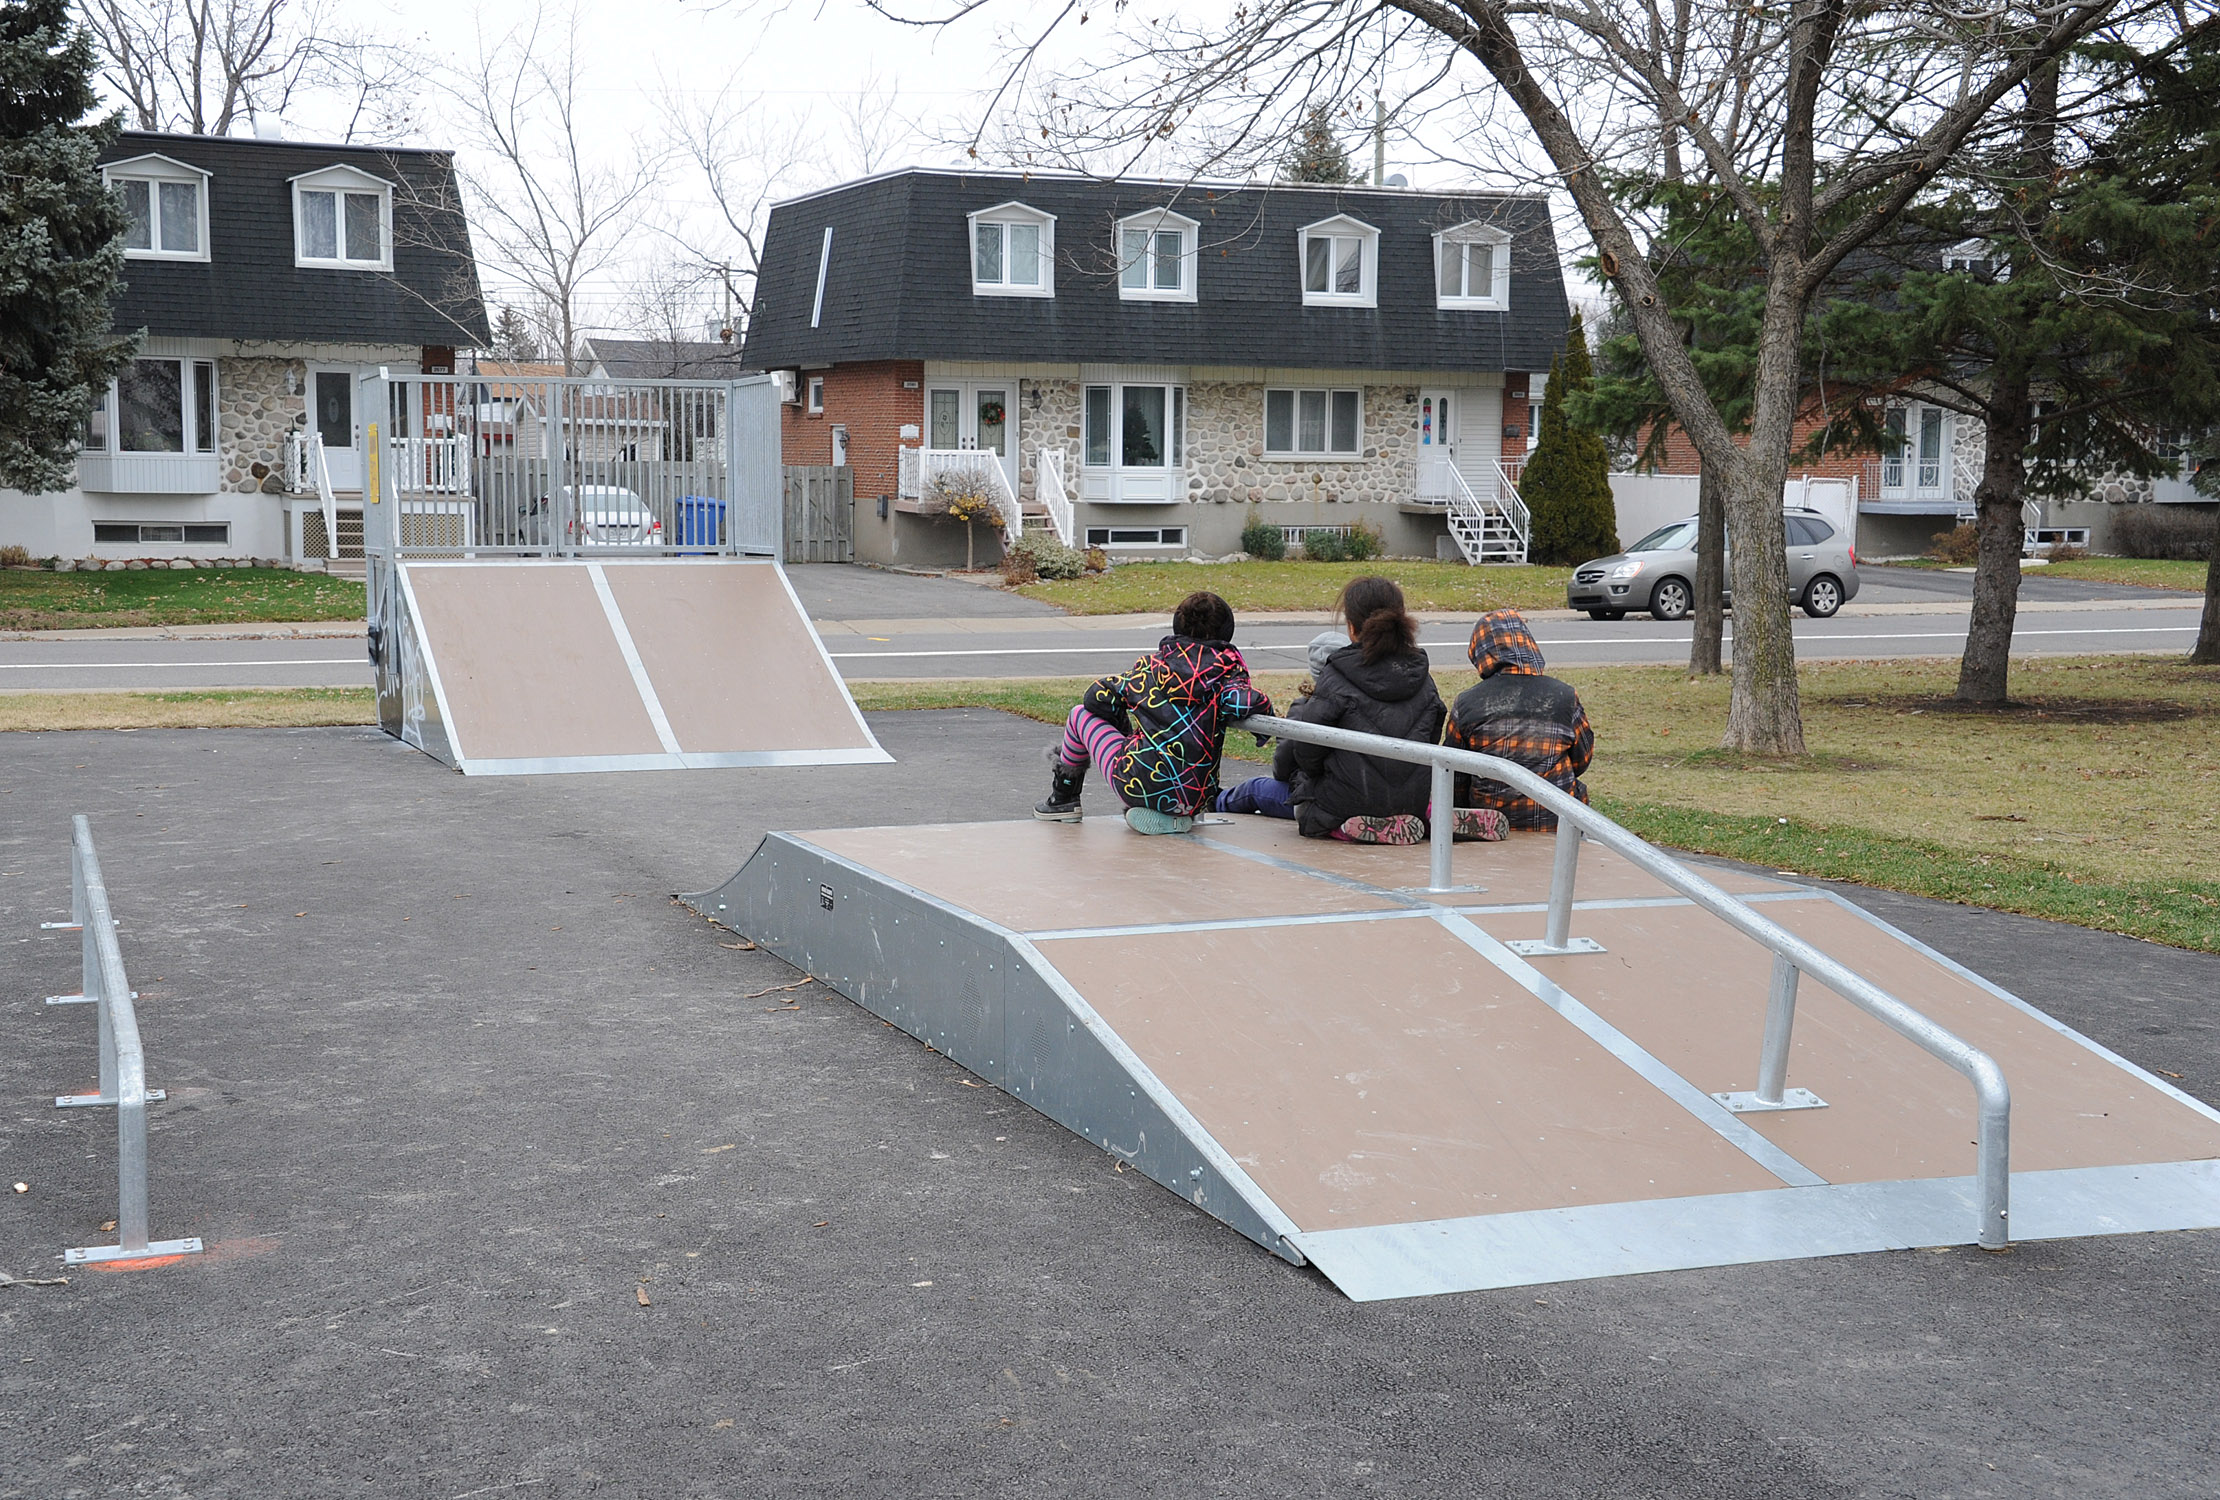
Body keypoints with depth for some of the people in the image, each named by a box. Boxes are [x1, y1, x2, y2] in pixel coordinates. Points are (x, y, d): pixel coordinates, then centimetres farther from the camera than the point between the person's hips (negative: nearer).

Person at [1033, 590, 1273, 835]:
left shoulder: (1154, 663, 4)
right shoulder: (1228, 666, 1)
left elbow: (1098, 698, 8)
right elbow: (1236, 703, -19)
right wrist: (1263, 705, 1)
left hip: (1141, 785, -1)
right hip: (1197, 800, 2)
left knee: (1082, 715, 22)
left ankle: (1063, 800, 36)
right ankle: (1172, 816, 15)